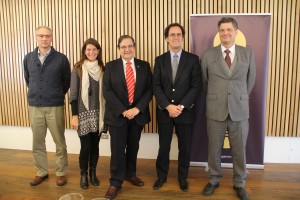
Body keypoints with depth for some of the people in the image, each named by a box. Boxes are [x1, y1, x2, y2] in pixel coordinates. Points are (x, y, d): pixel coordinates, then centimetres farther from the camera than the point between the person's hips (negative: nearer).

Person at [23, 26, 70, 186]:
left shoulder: (61, 58, -5)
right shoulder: (28, 58, 5)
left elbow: (67, 82, 5)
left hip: (55, 107, -3)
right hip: (34, 107, 3)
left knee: (60, 142, 6)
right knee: (37, 143, 12)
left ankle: (60, 173, 21)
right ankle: (41, 172, 28)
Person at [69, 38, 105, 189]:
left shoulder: (102, 69, 6)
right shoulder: (78, 69, -3)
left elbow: (105, 92, 8)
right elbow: (73, 94, -5)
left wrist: (105, 113, 5)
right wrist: (74, 115, -10)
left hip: (98, 113, 3)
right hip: (83, 113, -3)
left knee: (95, 145, 10)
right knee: (85, 146, 0)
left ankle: (93, 173, 28)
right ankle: (83, 174, 22)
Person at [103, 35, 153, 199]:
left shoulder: (144, 66, 5)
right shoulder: (111, 66, 0)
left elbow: (149, 89, 0)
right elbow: (107, 91, -7)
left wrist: (138, 108, -13)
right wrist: (123, 110, -15)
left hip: (138, 114, 2)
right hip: (117, 114, -2)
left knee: (133, 147, 15)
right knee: (118, 149, 1)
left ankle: (130, 174, 36)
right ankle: (115, 182, 18)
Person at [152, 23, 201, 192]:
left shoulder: (193, 59, -1)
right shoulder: (160, 60, 4)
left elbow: (196, 87, -6)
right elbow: (156, 87, -2)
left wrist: (181, 106, -15)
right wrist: (168, 106, -15)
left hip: (186, 111, -1)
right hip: (164, 111, 1)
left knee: (185, 147, 11)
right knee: (164, 146, 12)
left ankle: (183, 177, 32)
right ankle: (162, 176, 32)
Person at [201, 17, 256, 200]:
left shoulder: (248, 53, 2)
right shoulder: (208, 55, 0)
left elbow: (251, 80, 12)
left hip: (240, 110, 1)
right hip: (216, 110, 0)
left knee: (239, 150, 11)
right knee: (214, 148, 11)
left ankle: (239, 183, 32)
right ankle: (214, 180, 32)